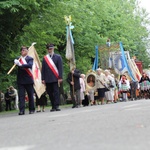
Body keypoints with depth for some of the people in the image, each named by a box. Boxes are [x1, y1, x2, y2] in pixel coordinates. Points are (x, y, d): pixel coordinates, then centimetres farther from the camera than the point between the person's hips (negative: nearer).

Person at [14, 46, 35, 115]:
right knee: (21, 95, -6)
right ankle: (21, 110, -9)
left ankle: (31, 109, 15)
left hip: (28, 80, -2)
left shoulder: (30, 58, 1)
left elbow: (30, 65, -17)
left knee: (30, 95, 5)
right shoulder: (18, 59, 13)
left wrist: (21, 65, -28)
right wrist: (16, 62, -19)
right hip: (20, 80, 2)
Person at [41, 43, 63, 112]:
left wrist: (60, 77, -7)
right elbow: (43, 69, 10)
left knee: (56, 92, -5)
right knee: (50, 93, 3)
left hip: (55, 78, -2)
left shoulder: (58, 57, 6)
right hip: (47, 79, 2)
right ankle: (53, 106, 9)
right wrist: (43, 79, 3)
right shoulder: (44, 58, 11)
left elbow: (60, 68, 1)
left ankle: (57, 106, -5)